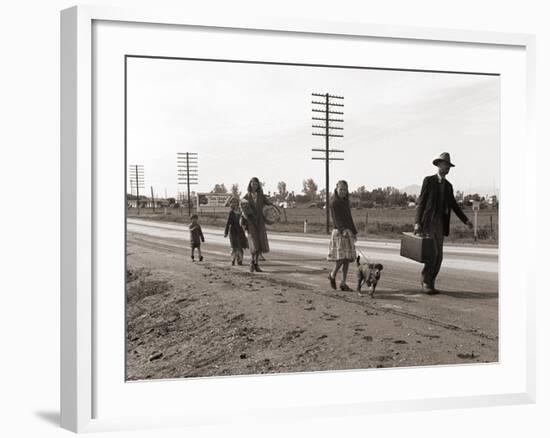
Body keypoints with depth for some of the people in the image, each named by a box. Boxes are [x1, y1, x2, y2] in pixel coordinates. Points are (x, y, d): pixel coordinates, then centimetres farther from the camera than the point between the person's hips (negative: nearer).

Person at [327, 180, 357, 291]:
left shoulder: (346, 201, 14)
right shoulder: (333, 203, -9)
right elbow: (335, 219, -18)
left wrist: (354, 232, 20)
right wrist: (343, 230, -34)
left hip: (348, 232, 7)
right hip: (339, 232, -7)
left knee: (348, 258, 2)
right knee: (341, 257, -14)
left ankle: (343, 283, 6)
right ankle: (332, 275, 13)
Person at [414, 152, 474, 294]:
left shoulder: (448, 186, 15)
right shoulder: (428, 180, -2)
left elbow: (454, 205, 18)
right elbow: (421, 202, -6)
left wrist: (466, 220, 7)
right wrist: (417, 222, -14)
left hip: (440, 224, 6)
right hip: (427, 222, -6)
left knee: (438, 255, 2)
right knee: (432, 252, -16)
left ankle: (430, 283, 11)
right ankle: (426, 282, -5)